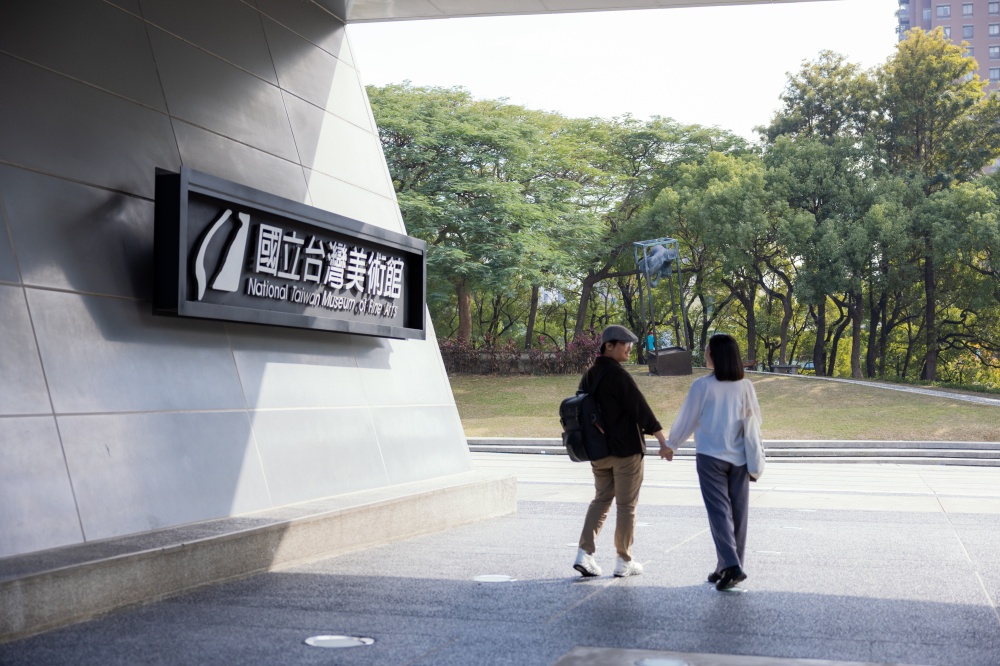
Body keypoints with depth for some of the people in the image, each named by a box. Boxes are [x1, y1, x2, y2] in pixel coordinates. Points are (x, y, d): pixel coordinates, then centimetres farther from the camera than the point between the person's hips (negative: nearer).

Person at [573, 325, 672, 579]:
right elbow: (640, 408, -19)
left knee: (601, 499, 16)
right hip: (626, 449, -7)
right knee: (626, 505, 3)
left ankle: (585, 553, 3)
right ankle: (624, 562, 10)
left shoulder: (589, 376, 8)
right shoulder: (618, 375, -16)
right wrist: (663, 440, -16)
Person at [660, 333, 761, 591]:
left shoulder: (702, 385, -9)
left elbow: (687, 419, -1)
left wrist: (670, 445, 14)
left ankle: (731, 565, -17)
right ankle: (727, 567, 15)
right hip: (739, 458, 4)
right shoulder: (745, 386, 1)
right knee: (737, 512, 9)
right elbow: (755, 419, 10)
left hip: (710, 456, -4)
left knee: (719, 510, -3)